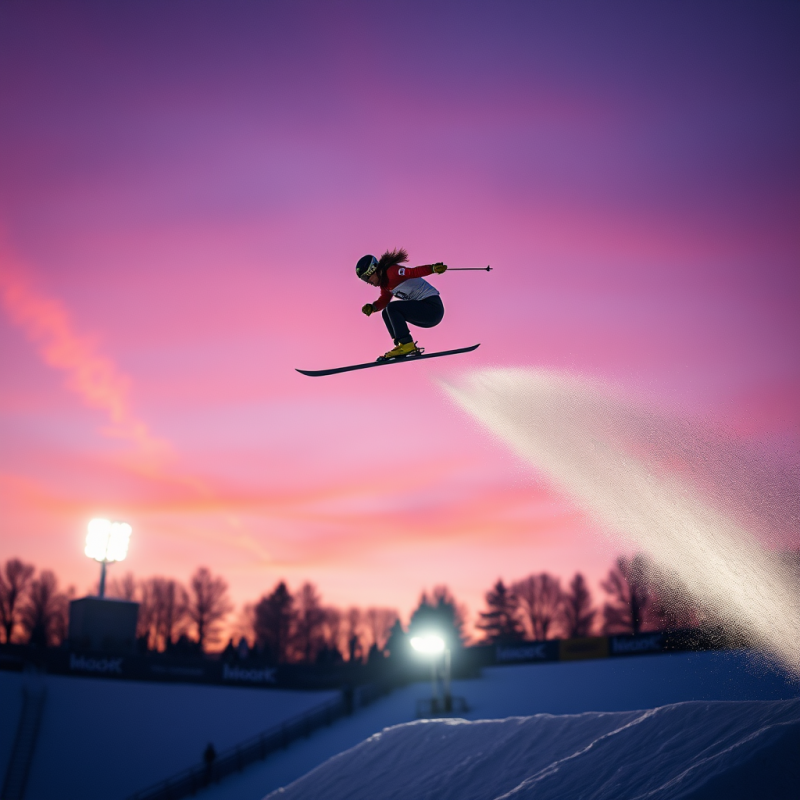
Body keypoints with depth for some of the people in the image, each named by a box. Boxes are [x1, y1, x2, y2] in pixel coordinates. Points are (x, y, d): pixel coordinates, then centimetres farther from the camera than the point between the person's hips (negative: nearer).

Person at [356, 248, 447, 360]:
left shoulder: (392, 272, -16)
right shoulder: (384, 282, 14)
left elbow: (413, 272, -27)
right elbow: (384, 300, 9)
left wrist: (433, 268, -42)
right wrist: (372, 307, -10)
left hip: (433, 307, -11)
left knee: (392, 308, -20)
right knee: (387, 313, 14)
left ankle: (407, 344, -20)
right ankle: (403, 346, 4)